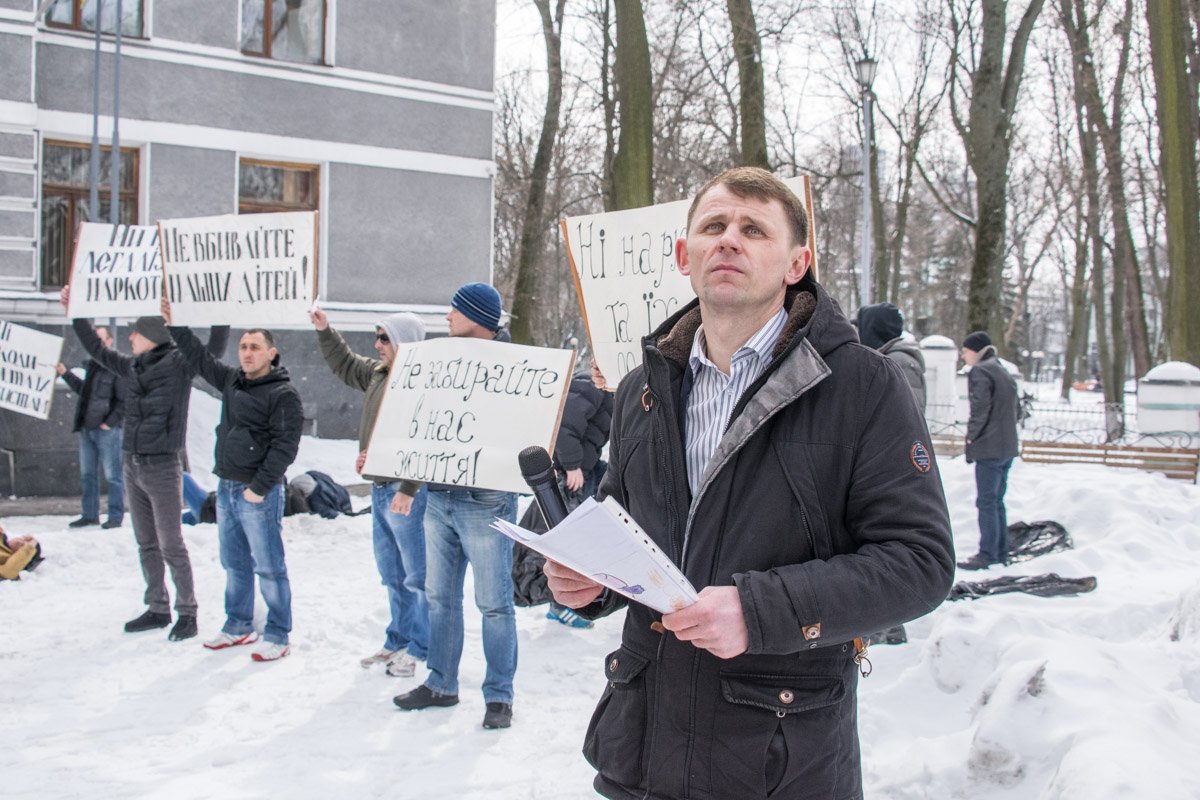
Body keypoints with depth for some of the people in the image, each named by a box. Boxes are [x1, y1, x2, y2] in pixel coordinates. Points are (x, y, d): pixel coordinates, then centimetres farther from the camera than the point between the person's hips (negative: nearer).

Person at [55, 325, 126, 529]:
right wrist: (66, 374, 23)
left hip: (107, 430, -8)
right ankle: (90, 515, 22)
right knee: (87, 474, 13)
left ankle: (115, 516, 5)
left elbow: (124, 401, -13)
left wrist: (110, 422, -15)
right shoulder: (91, 365, 15)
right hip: (86, 428, 8)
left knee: (112, 474, -2)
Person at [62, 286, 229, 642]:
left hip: (163, 468, -7)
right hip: (132, 466, 7)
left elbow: (214, 348, -22)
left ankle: (187, 613, 6)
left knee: (171, 546, -3)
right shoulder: (132, 367, 10)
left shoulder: (178, 364, -9)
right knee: (147, 545, 13)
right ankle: (157, 609, 22)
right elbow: (96, 350, 24)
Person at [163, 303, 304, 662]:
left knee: (269, 567, -3)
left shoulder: (283, 394, -11)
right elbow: (199, 357, 26)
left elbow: (285, 446, -16)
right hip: (226, 488, 8)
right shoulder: (231, 381, 12)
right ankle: (239, 626, 28)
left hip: (259, 493, -8)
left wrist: (260, 487, -18)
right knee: (234, 564, 16)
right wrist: (174, 325, 23)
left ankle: (278, 636, 4)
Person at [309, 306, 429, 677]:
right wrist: (324, 331, 24)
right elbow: (346, 365, 33)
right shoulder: (378, 373, 13)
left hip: (406, 492, -10)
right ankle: (398, 641, 28)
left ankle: (420, 648, 6)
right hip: (380, 489, 10)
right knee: (393, 575, 17)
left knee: (417, 575, -2)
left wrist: (409, 489, -26)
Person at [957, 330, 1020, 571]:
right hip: (1008, 447, 9)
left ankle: (987, 555, -4)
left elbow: (980, 407, -20)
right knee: (997, 501, 15)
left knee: (986, 502, -5)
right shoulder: (1003, 372, 19)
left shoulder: (980, 371, -10)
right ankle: (1001, 553, 18)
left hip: (989, 449, -9)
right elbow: (1013, 406, 19)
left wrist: (971, 436, -10)